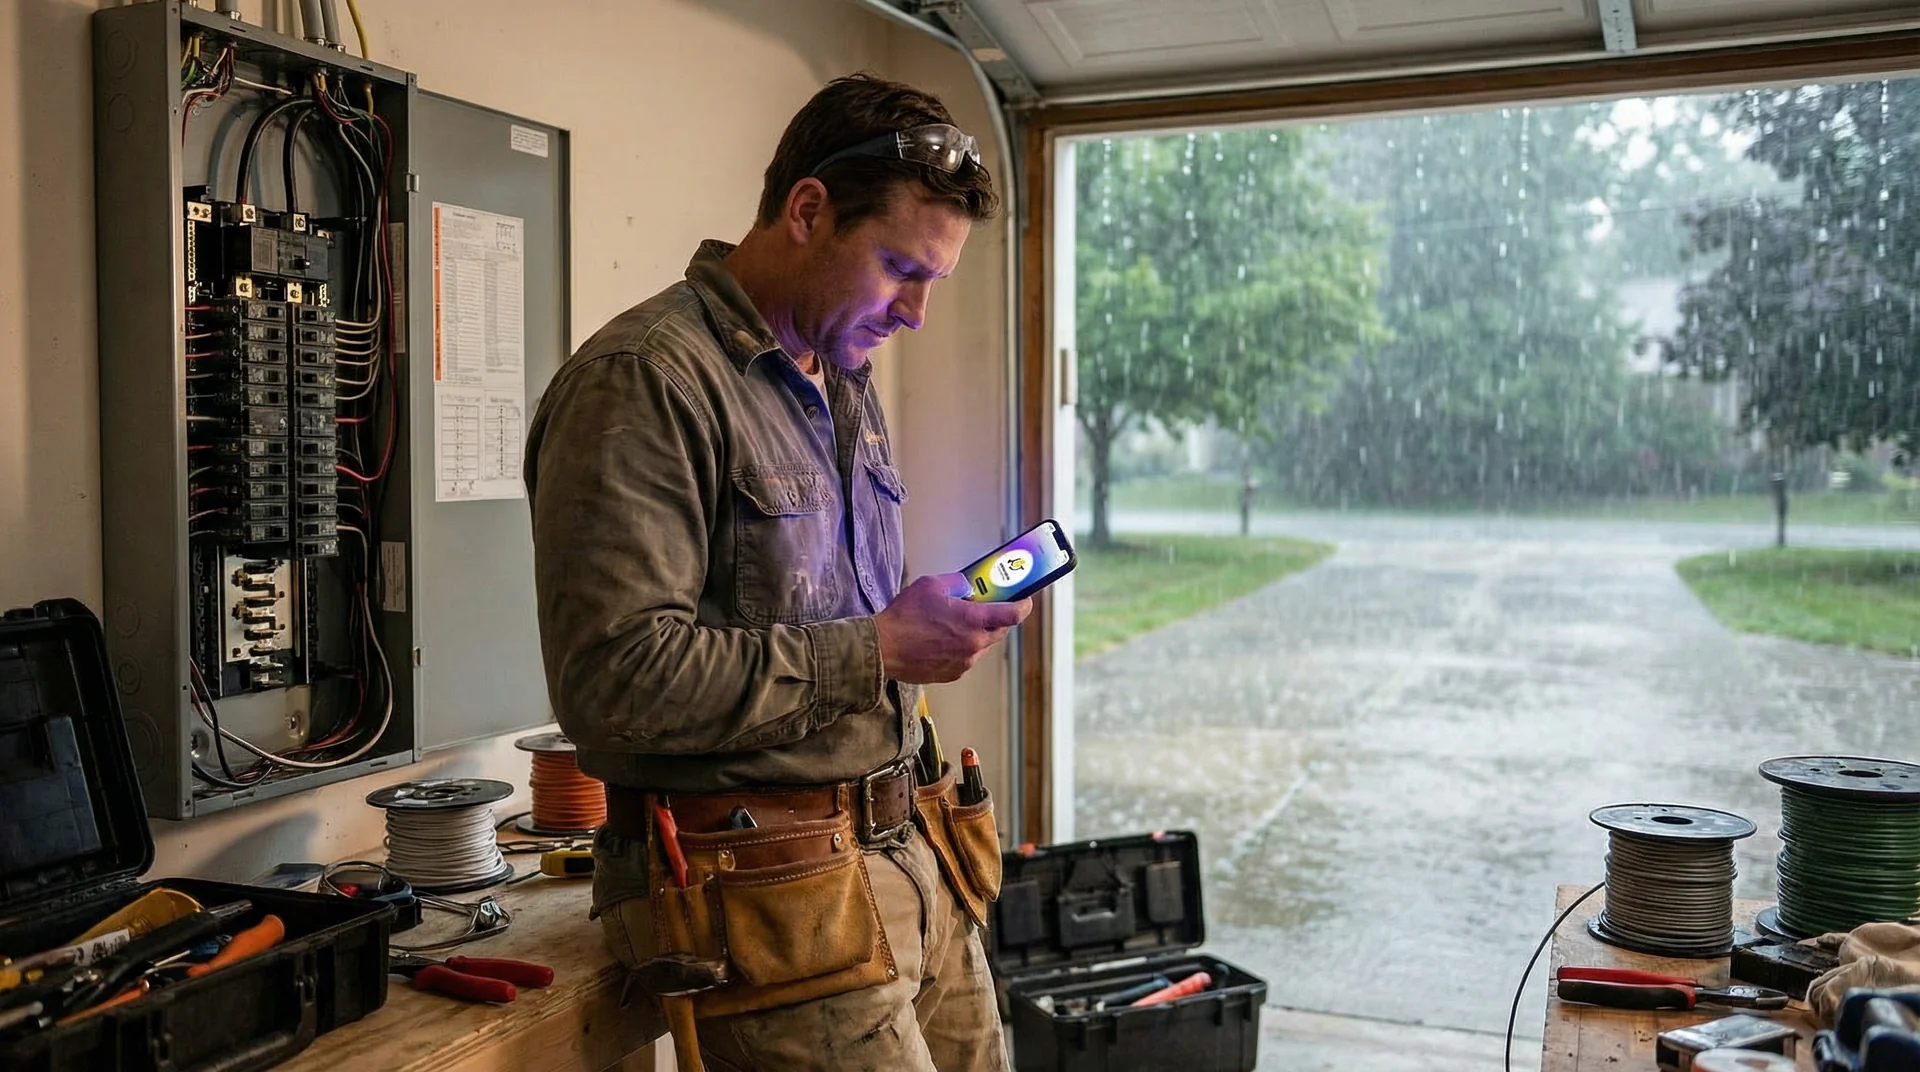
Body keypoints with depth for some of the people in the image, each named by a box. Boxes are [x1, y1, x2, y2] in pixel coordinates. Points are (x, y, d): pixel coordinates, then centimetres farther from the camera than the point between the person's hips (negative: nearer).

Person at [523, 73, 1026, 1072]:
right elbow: (613, 679, -23)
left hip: (906, 852, 9)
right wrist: (877, 651, -19)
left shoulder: (845, 383, 16)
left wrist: (934, 621, 8)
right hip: (773, 888, -8)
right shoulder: (646, 378, -15)